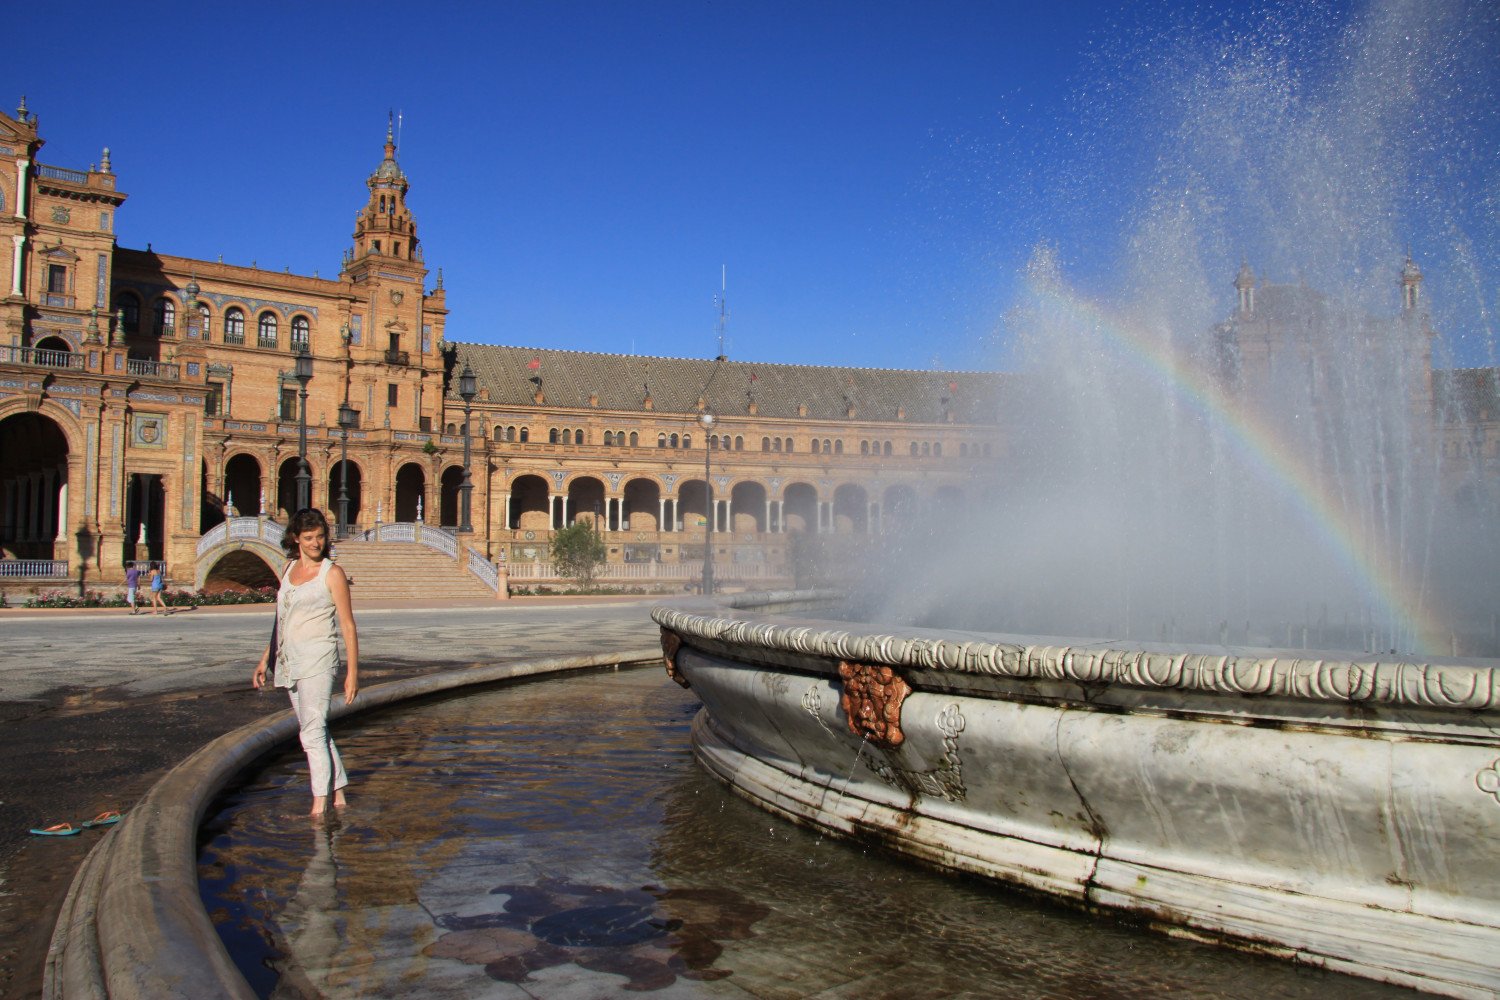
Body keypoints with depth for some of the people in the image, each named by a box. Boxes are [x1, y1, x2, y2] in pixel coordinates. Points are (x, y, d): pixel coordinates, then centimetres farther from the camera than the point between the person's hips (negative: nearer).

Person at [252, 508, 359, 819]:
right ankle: (338, 796, 21)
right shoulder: (289, 569, 13)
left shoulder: (332, 573, -5)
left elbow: (348, 626, -7)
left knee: (313, 732, -13)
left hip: (318, 660, -7)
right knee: (316, 731, 12)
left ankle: (319, 805, -12)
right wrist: (265, 659, 19)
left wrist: (353, 671, -10)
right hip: (290, 661, 7)